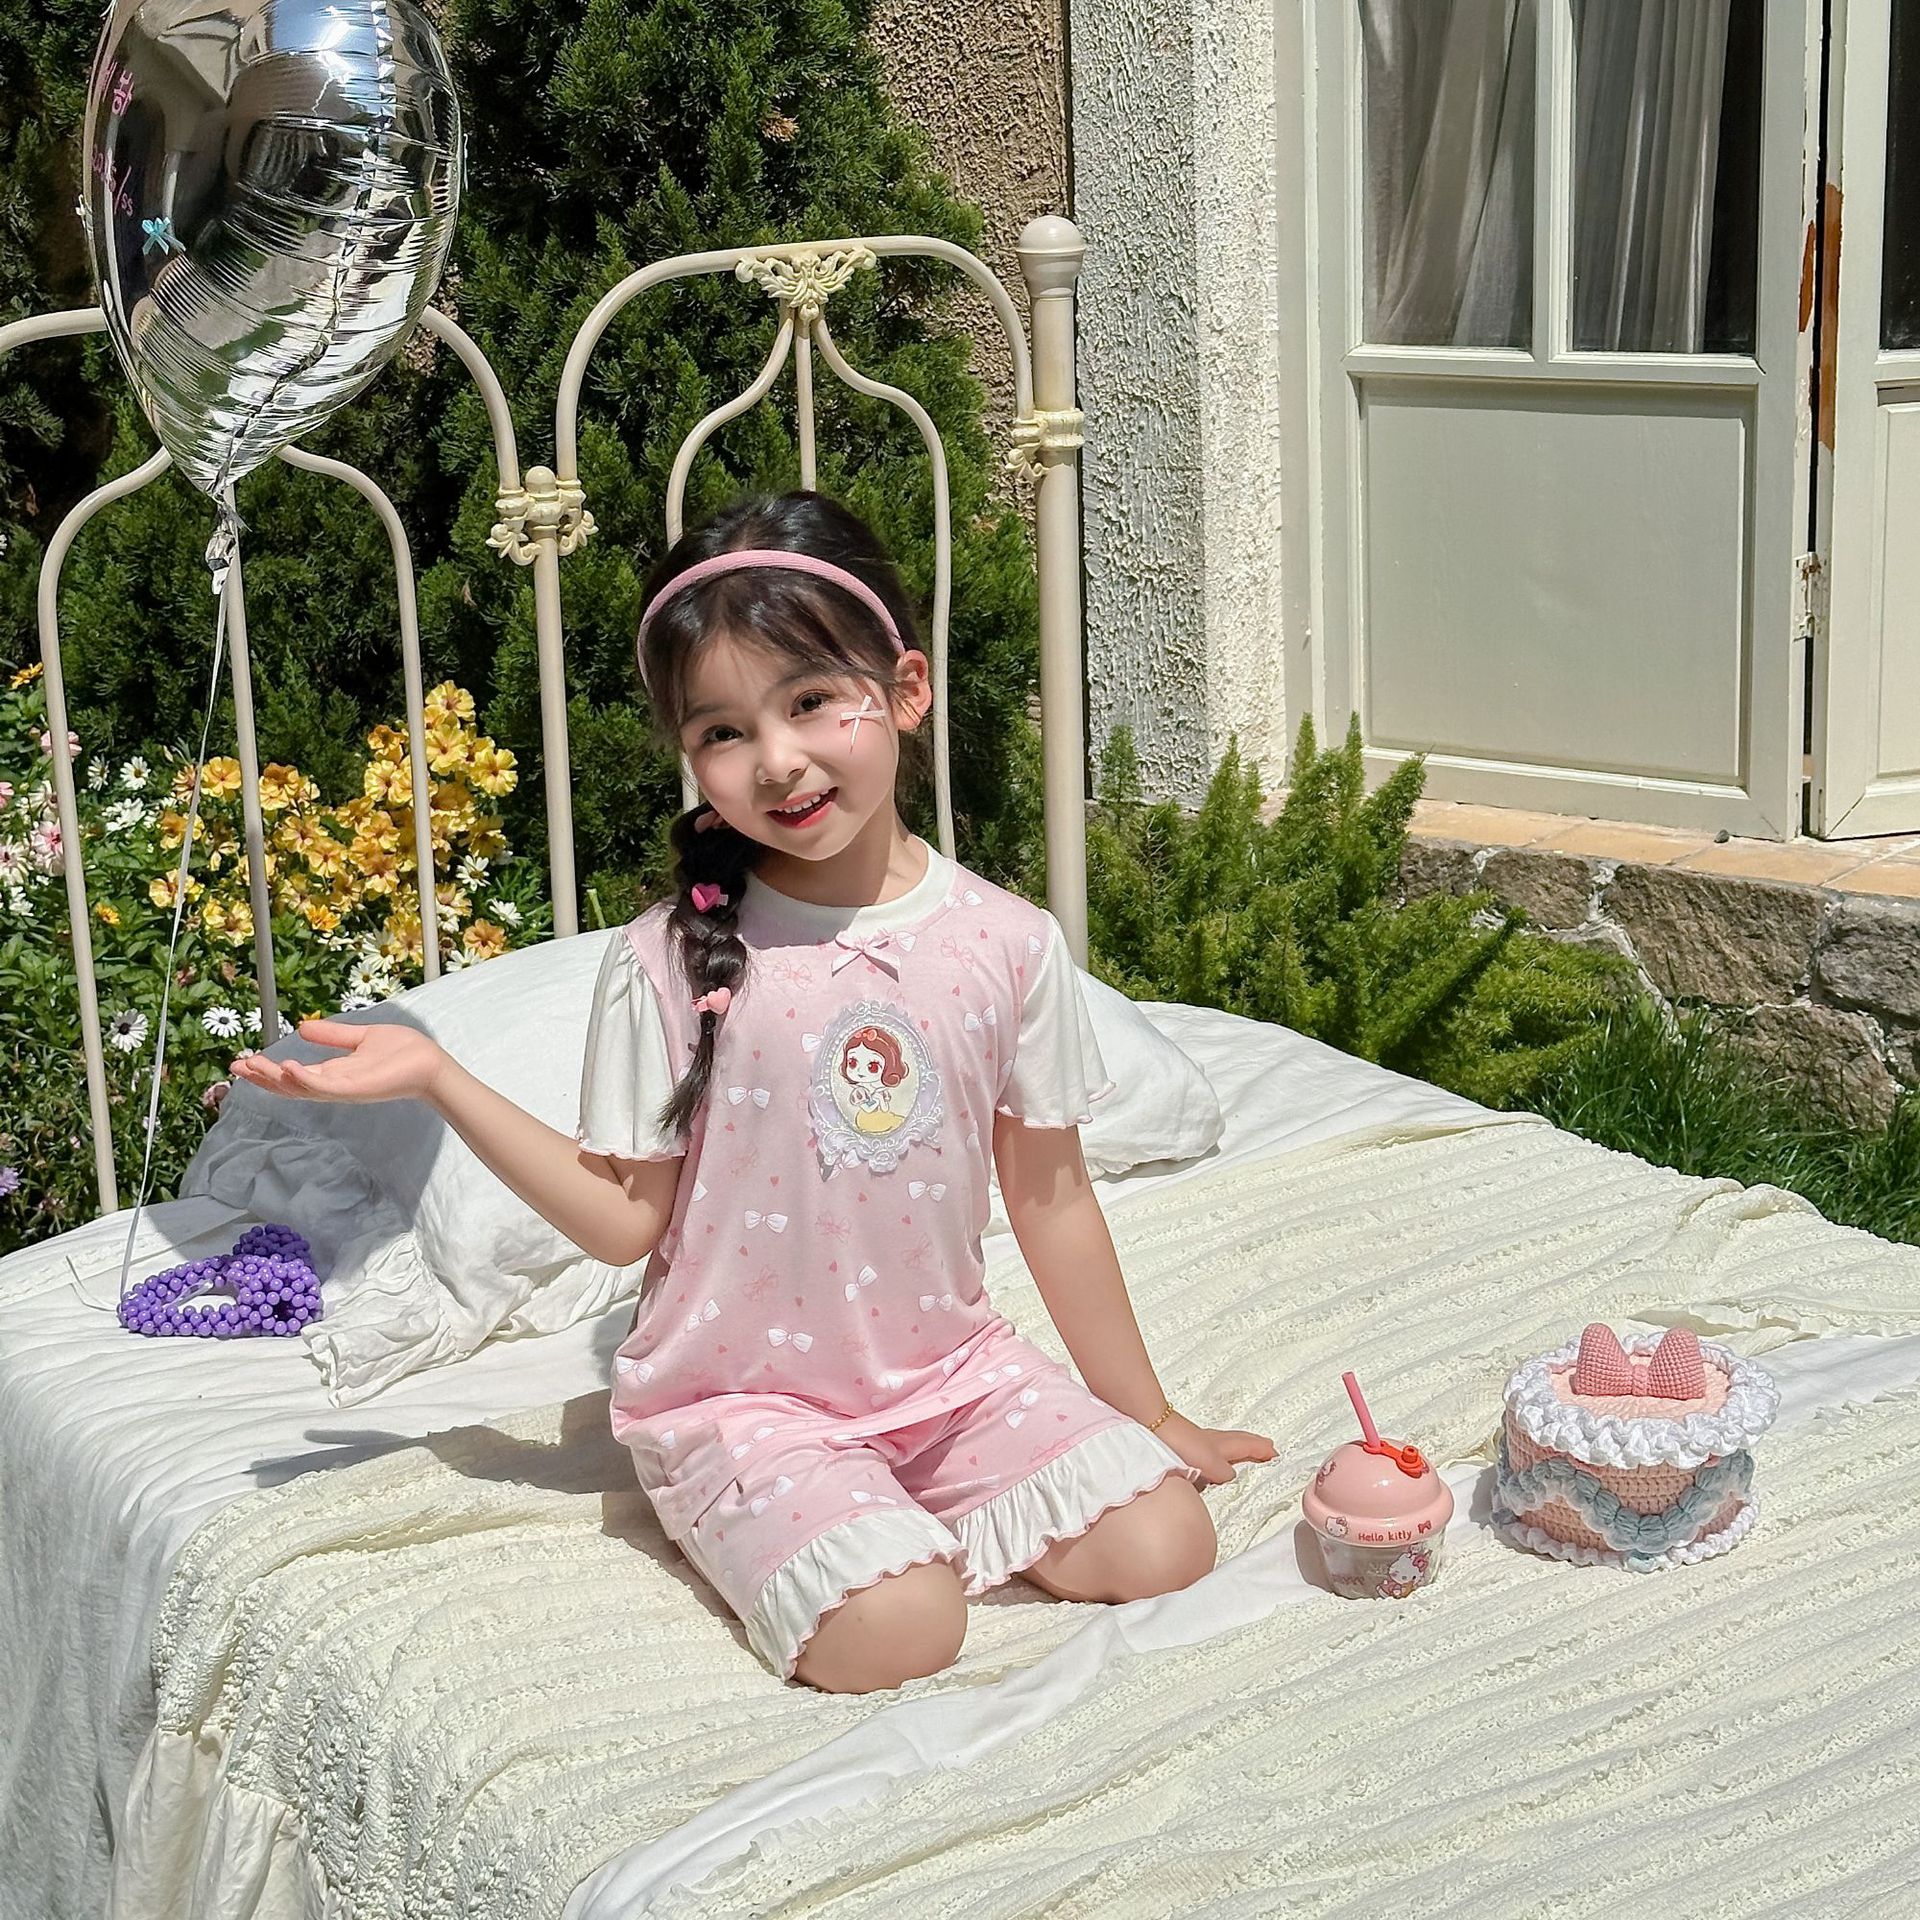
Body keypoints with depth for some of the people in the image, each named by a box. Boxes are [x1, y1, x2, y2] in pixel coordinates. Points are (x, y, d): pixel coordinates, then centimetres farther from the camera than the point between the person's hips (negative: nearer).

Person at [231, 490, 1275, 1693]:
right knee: (891, 1634, -26)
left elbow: (1052, 1199, 5)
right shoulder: (670, 963, -11)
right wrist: (435, 1077, -15)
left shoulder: (1008, 943, -4)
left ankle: (902, 1519, 6)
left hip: (952, 1372, 4)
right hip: (746, 1401, -3)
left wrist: (1151, 1416, 10)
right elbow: (625, 1219, -6)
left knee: (1163, 1546, -14)